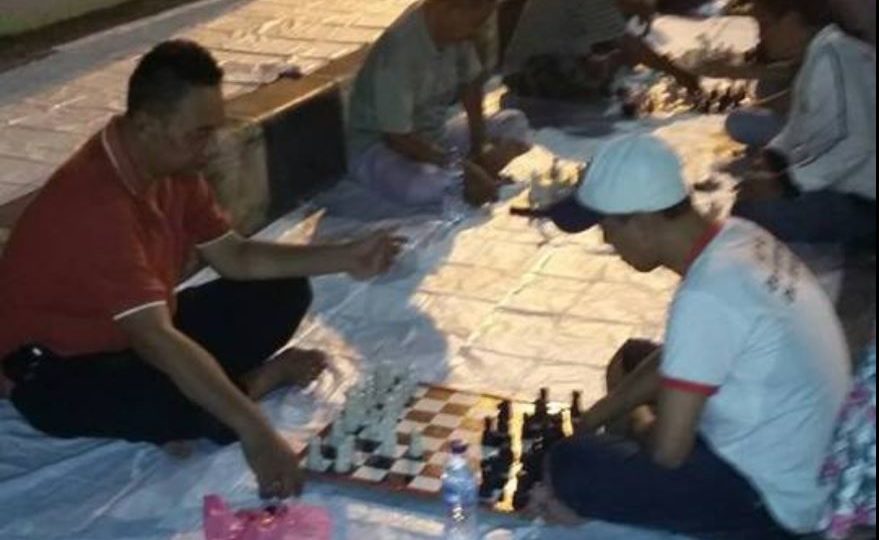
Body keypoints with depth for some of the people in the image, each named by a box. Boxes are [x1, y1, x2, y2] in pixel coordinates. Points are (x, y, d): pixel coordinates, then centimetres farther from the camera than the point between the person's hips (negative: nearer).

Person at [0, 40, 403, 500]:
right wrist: (254, 431, -43)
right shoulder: (95, 200, -34)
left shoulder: (173, 167, -6)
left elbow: (236, 257, 3)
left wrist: (345, 258, -7)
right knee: (204, 408, -33)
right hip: (57, 369, -8)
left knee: (283, 294, 2)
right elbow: (156, 340, -41)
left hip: (141, 333, 8)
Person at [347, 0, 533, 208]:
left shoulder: (456, 28, -10)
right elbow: (398, 138, -29)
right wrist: (465, 168, -25)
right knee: (422, 187, -39)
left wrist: (479, 148, -6)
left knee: (516, 123, 0)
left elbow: (471, 84, 6)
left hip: (435, 133, 8)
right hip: (380, 145, -8)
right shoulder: (400, 49, -32)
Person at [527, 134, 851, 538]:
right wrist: (593, 419, 11)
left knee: (570, 466, -18)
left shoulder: (706, 297, -31)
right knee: (632, 360, 22)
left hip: (769, 496, -9)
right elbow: (679, 356, 12)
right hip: (793, 458, 9)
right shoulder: (736, 237, -3)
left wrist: (637, 424, -2)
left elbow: (667, 451, -25)